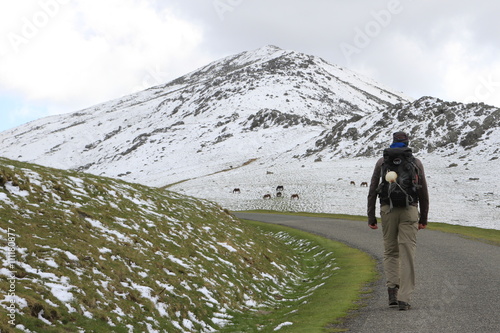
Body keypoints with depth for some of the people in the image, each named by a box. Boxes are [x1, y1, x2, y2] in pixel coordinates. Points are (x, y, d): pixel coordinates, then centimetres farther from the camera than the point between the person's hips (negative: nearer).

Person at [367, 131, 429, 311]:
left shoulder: (382, 162, 10)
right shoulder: (416, 162, 9)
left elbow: (372, 190, 4)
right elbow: (423, 192, 9)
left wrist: (371, 217, 6)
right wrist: (424, 218, 15)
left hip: (388, 209, 1)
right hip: (409, 210, -1)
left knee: (390, 252, 16)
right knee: (407, 255, -1)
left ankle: (392, 288, 0)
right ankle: (404, 299, -5)